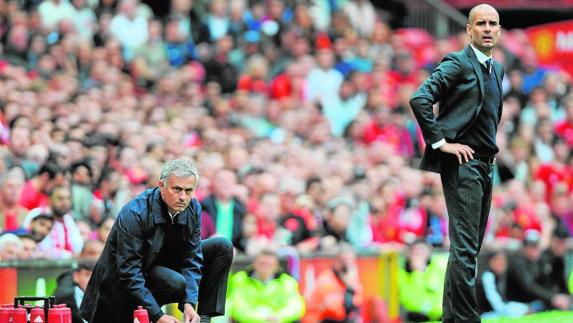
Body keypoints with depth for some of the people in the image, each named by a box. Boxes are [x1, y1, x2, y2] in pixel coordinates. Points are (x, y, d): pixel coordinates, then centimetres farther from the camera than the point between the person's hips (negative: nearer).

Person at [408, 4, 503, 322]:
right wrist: (440, 142, -18)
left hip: (486, 165, 9)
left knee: (470, 246, 12)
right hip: (462, 164, -9)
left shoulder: (497, 69, 17)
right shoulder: (458, 63, -8)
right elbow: (419, 99, -20)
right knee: (465, 247, -11)